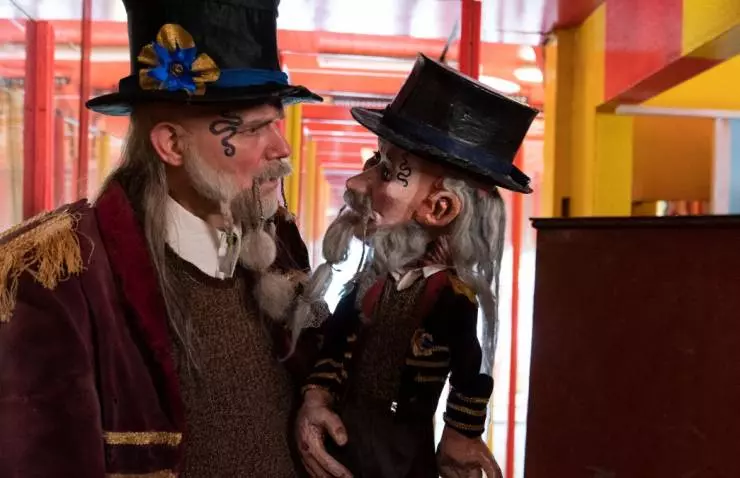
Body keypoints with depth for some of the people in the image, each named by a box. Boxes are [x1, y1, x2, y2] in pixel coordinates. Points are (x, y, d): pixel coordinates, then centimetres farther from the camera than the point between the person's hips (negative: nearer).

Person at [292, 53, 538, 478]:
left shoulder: (456, 300, -23)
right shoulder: (370, 282, -8)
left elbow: (472, 380, -9)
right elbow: (335, 348, 2)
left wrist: (460, 440, 1)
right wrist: (315, 398, -13)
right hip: (339, 442, 5)